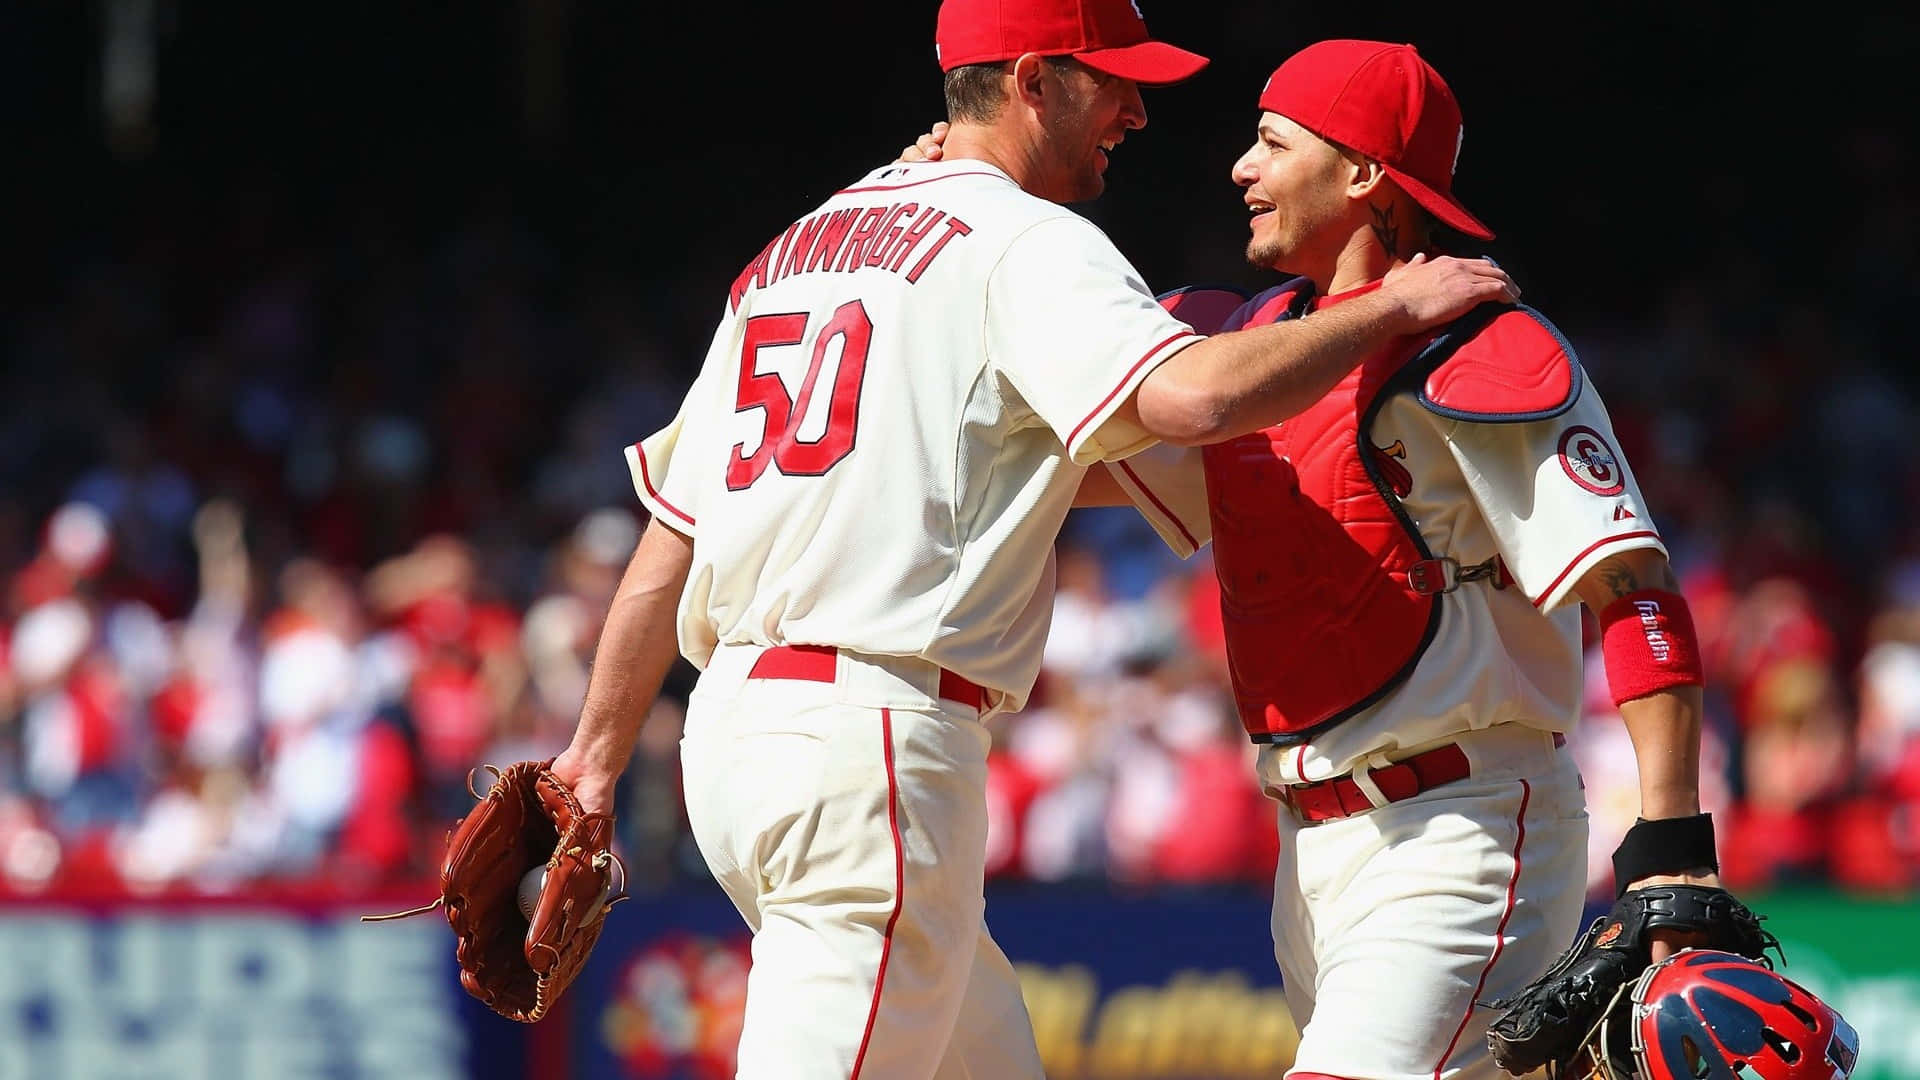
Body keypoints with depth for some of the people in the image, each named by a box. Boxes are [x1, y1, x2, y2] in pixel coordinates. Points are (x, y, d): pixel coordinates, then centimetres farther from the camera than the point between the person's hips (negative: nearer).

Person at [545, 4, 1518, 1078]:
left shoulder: (792, 252, 21)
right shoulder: (1024, 242, -5)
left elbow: (669, 536, 20)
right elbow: (1194, 397, -22)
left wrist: (598, 756, 22)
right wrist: (1394, 307, -9)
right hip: (874, 744, -9)